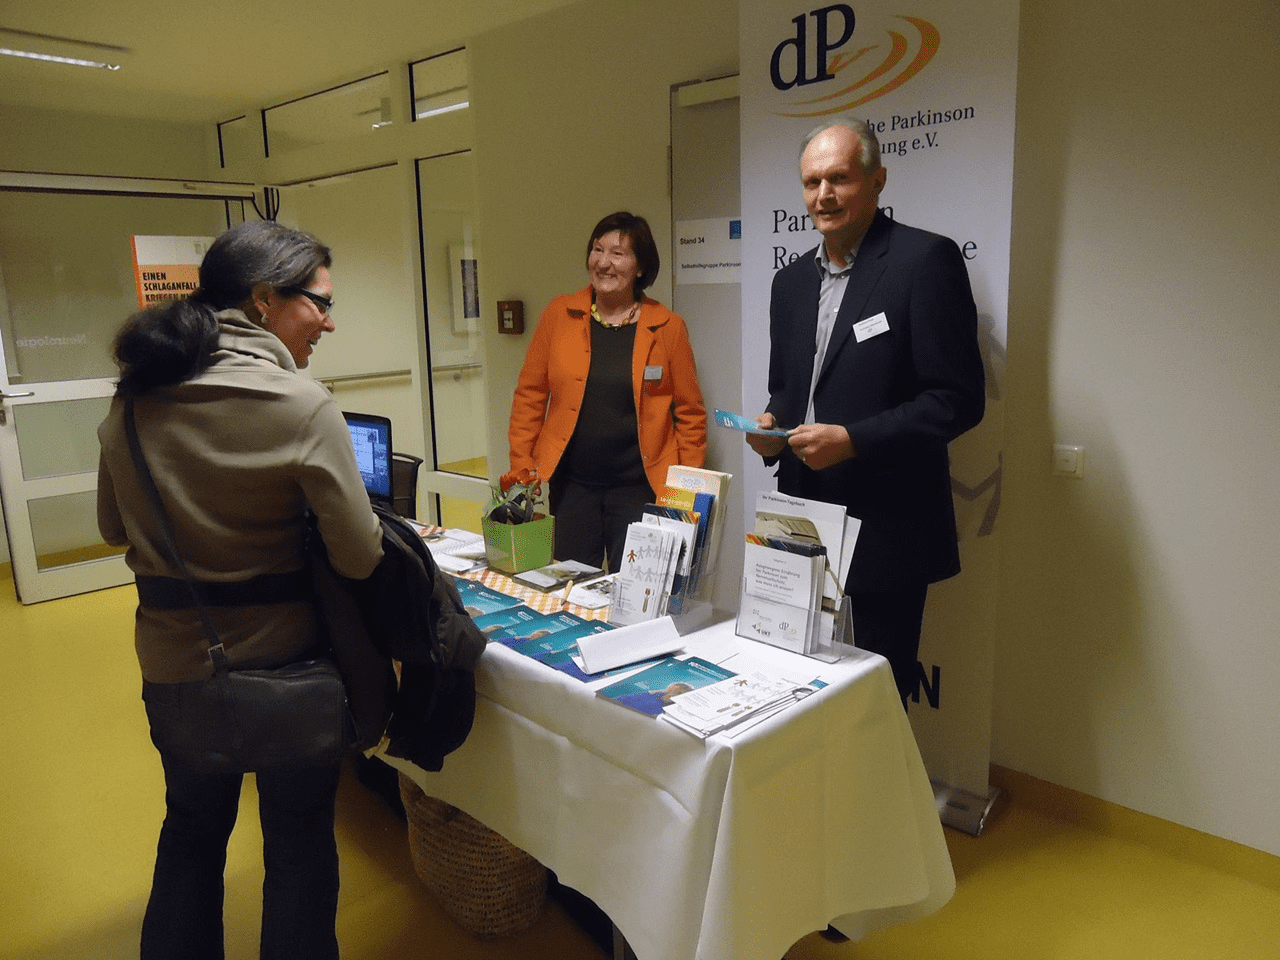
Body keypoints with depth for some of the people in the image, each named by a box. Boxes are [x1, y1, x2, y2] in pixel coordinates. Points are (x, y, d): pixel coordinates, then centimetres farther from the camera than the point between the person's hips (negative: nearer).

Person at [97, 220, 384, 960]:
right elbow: (360, 557, -19)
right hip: (285, 662, -4)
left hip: (173, 663, 5)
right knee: (300, 845, 18)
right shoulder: (302, 405, -21)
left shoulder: (134, 398, -4)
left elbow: (116, 527, 9)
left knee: (192, 831, 28)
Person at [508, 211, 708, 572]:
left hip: (639, 487, -1)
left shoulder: (667, 327, -1)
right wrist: (521, 468, 0)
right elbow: (529, 396, 5)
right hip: (571, 483, 2)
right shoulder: (559, 315, 3)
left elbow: (690, 412, 2)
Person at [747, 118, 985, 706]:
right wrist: (770, 426, -1)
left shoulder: (926, 260, -8)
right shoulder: (791, 281, 14)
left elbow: (958, 398, -13)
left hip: (884, 534, -6)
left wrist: (852, 440, -20)